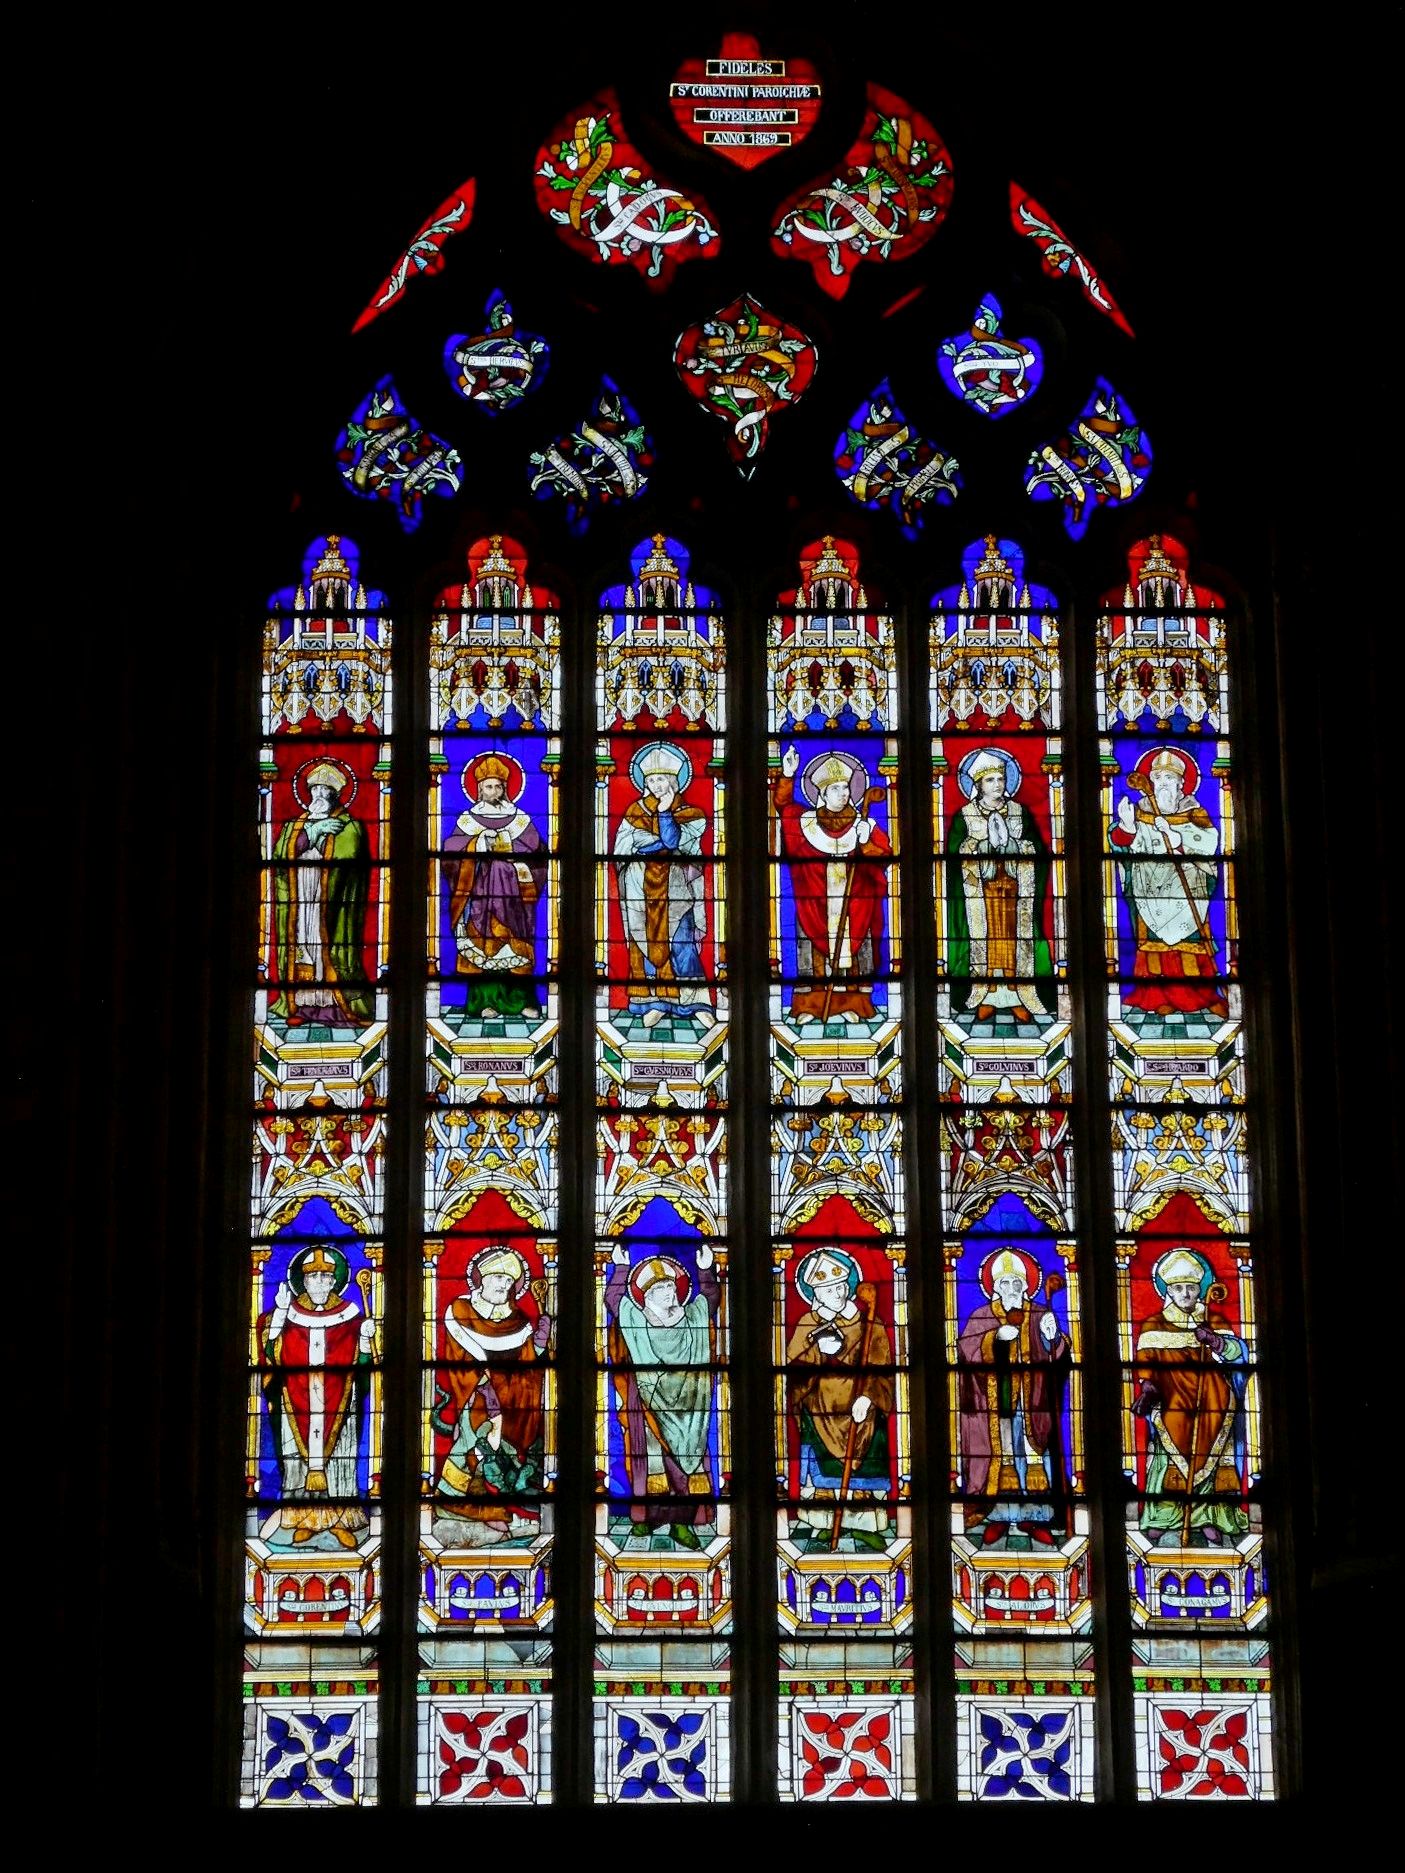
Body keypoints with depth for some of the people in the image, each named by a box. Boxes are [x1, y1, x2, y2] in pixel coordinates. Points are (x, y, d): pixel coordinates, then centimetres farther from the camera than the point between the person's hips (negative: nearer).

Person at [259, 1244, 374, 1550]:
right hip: (296, 1409, 1)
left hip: (339, 1409, 0)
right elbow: (271, 1358, -3)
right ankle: (301, 1521, 7)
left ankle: (340, 1522, 4)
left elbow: (363, 1370, 6)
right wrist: (277, 1315, -7)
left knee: (339, 1462, -1)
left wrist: (366, 1341, -13)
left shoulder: (352, 1319, 3)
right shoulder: (288, 1316, 4)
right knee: (299, 1458, 0)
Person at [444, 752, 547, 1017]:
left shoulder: (520, 819, 11)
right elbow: (451, 851, -2)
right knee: (483, 942, -7)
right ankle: (486, 1001, -6)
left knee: (516, 943, -3)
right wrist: (479, 844, -12)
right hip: (481, 889, -1)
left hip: (512, 889, 1)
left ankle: (522, 1000, -2)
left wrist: (509, 844, -9)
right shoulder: (467, 819, 9)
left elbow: (537, 852, 0)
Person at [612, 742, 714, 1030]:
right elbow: (624, 846, -3)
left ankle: (696, 1004, -7)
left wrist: (665, 811, -10)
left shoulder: (686, 813, 6)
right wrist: (664, 845, -8)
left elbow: (674, 840, -11)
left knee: (681, 944, -7)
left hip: (675, 889, -2)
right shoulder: (636, 811, 10)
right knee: (645, 944, 0)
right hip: (642, 891, 2)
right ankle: (653, 1003, 5)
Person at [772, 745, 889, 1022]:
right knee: (813, 952, 0)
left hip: (853, 906, 0)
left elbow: (884, 855, -5)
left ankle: (851, 1004, 10)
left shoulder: (864, 825, 1)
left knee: (852, 952, 3)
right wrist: (787, 776, -18)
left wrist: (866, 844, -24)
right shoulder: (805, 821, 1)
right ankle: (808, 1006, 5)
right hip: (814, 906, 0)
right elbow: (782, 805, -5)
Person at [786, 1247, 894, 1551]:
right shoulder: (807, 1326, 4)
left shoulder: (870, 1324, 1)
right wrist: (818, 1348, -19)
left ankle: (865, 1526, 8)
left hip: (861, 1413, -1)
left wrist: (868, 1396, -21)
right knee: (819, 1470, -1)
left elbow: (881, 1371, -3)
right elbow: (793, 1368, -3)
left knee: (864, 1471, -1)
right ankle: (822, 1525, 9)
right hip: (820, 1414, 1)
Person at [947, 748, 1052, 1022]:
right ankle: (986, 998, -3)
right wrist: (988, 843, -12)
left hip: (1015, 886, 1)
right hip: (981, 888, -1)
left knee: (1015, 936, -3)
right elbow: (955, 851, -6)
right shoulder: (965, 815, 5)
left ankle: (1017, 995, -1)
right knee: (983, 935, -6)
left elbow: (1037, 851, 4)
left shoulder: (1020, 813, 10)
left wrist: (1008, 842, -9)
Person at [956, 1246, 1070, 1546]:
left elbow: (1056, 1358, 0)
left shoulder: (1040, 1316, 8)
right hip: (995, 1404, -1)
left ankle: (1033, 1516, 5)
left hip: (1031, 1404, 1)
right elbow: (966, 1351, -9)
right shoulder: (981, 1317, 4)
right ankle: (997, 1517, 4)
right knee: (999, 1454, -2)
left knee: (1035, 1453, -2)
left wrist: (1052, 1339, -21)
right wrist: (995, 1338, -22)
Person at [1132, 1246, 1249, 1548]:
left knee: (1209, 1462, -3)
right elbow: (1146, 1363, -1)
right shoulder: (1153, 1327, 7)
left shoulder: (1215, 1322, 11)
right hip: (1171, 1406, -1)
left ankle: (1210, 1522, 2)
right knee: (1170, 1460, -10)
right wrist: (1147, 1389, -19)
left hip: (1212, 1407, 1)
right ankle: (1163, 1522, -6)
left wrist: (1213, 1339, -23)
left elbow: (1236, 1352, -3)